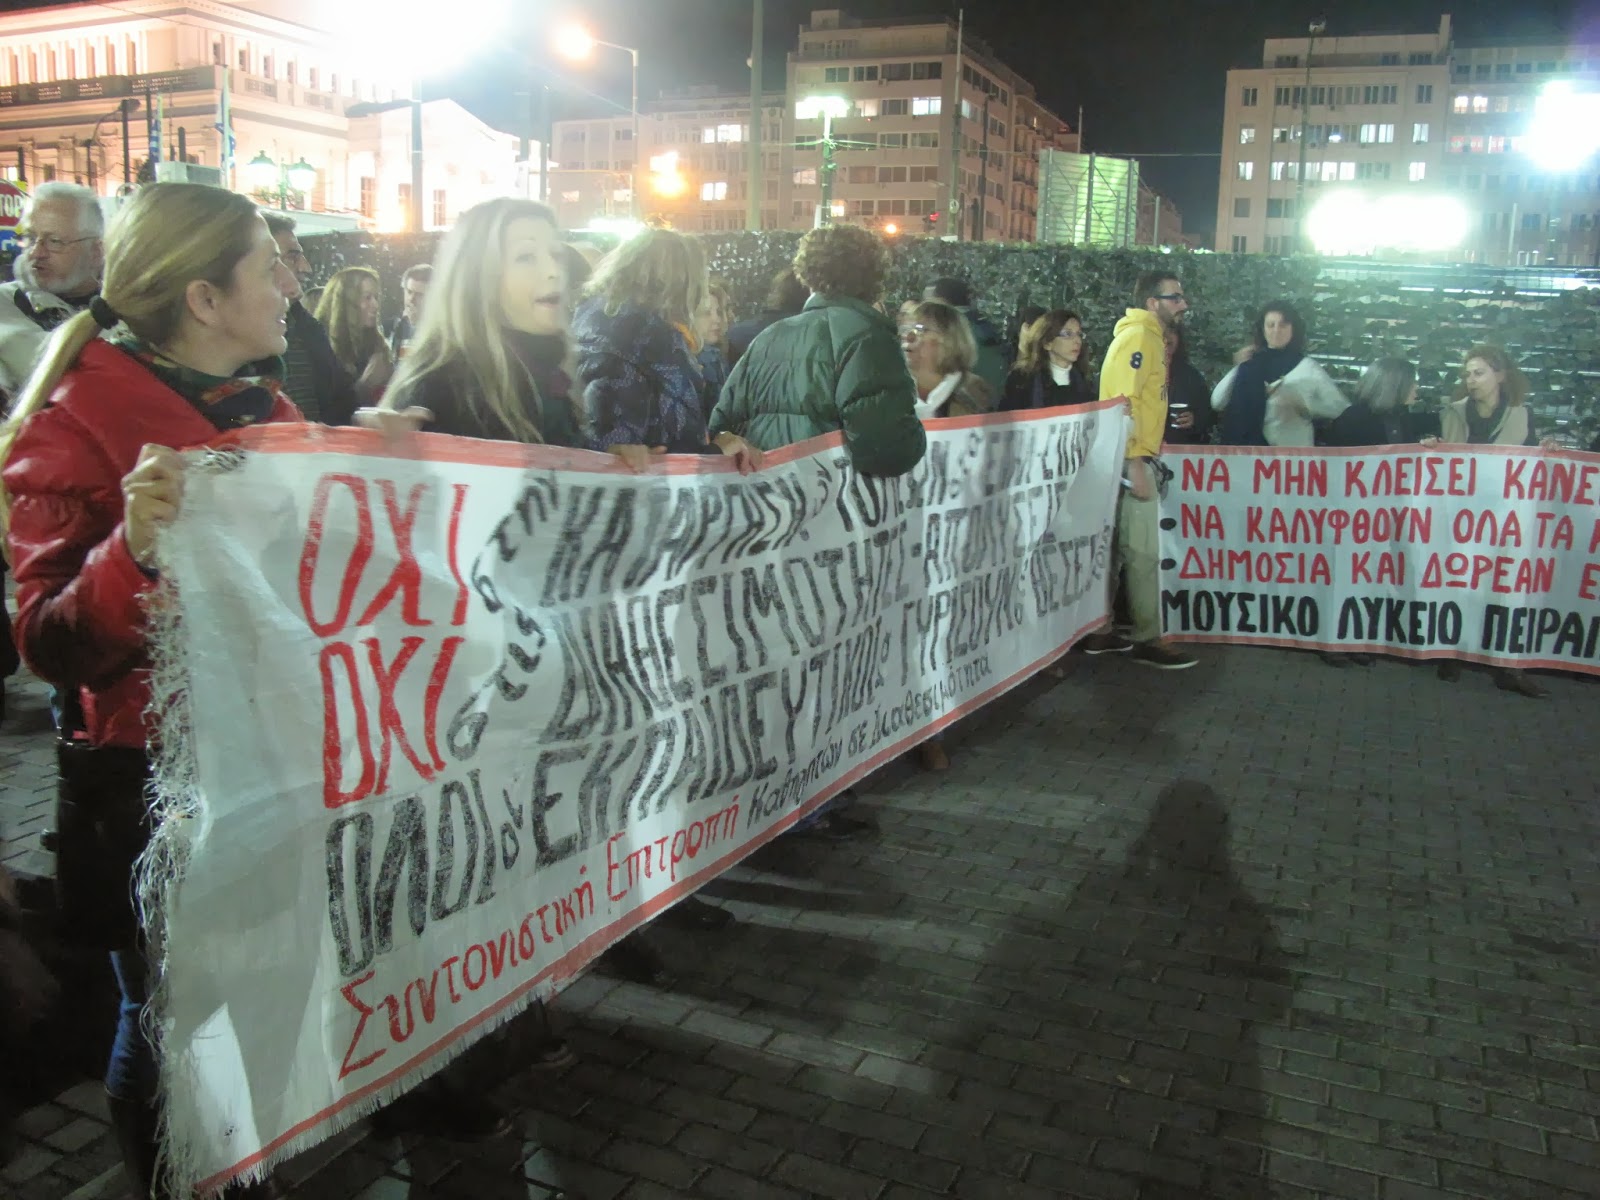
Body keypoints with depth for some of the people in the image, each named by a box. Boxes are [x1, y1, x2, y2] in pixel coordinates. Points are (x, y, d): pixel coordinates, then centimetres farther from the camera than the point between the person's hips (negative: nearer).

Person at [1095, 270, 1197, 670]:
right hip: (1131, 461, -10)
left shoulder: (1151, 338, 17)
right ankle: (1147, 640, 3)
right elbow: (1123, 402, -20)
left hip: (1137, 460, 10)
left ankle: (1099, 632, 18)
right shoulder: (1138, 336, -12)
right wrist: (1135, 465, -23)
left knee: (1116, 550, 12)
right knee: (1144, 554, -4)